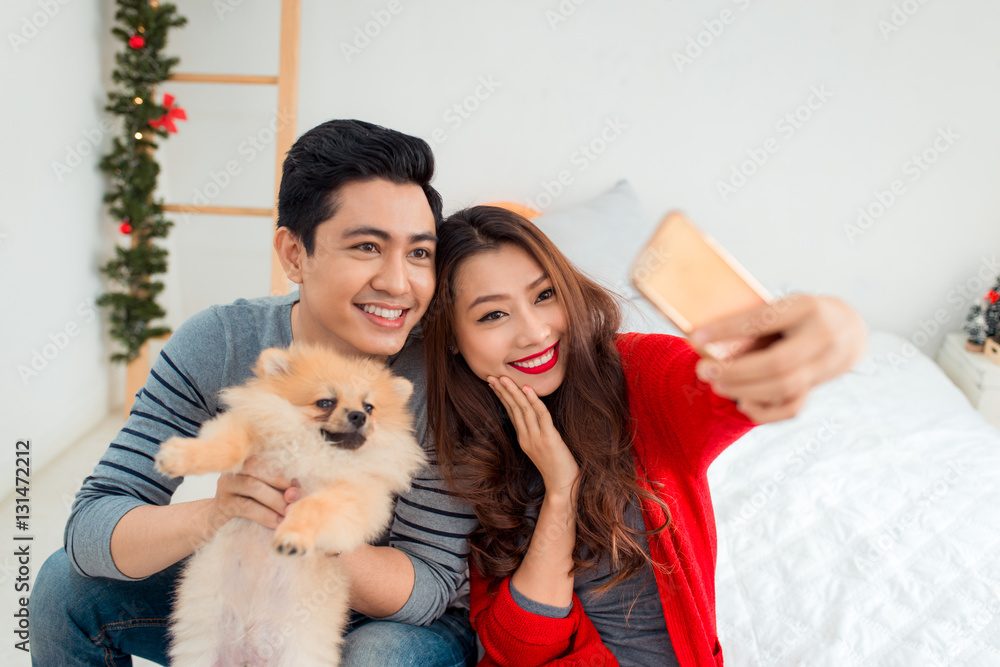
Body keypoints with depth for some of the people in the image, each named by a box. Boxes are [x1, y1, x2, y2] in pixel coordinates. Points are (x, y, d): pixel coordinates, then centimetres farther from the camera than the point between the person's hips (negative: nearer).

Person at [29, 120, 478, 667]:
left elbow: (431, 585, -21)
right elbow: (89, 527, -19)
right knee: (69, 584, -7)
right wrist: (212, 517, -41)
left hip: (404, 620, -2)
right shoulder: (216, 345, -19)